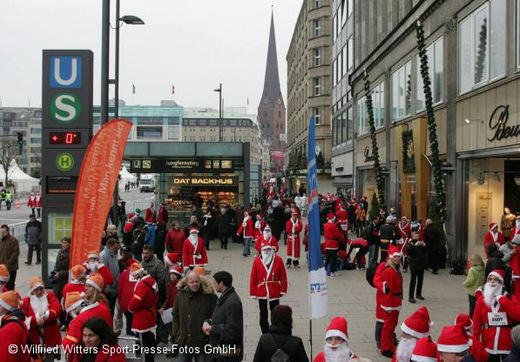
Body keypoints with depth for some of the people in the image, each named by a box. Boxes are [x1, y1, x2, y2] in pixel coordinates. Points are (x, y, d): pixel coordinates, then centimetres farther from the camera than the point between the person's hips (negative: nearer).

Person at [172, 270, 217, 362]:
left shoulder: (209, 295, -10)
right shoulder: (181, 294, 3)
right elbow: (176, 316, 11)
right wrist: (175, 334, 9)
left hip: (202, 342, -3)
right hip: (184, 342, 3)